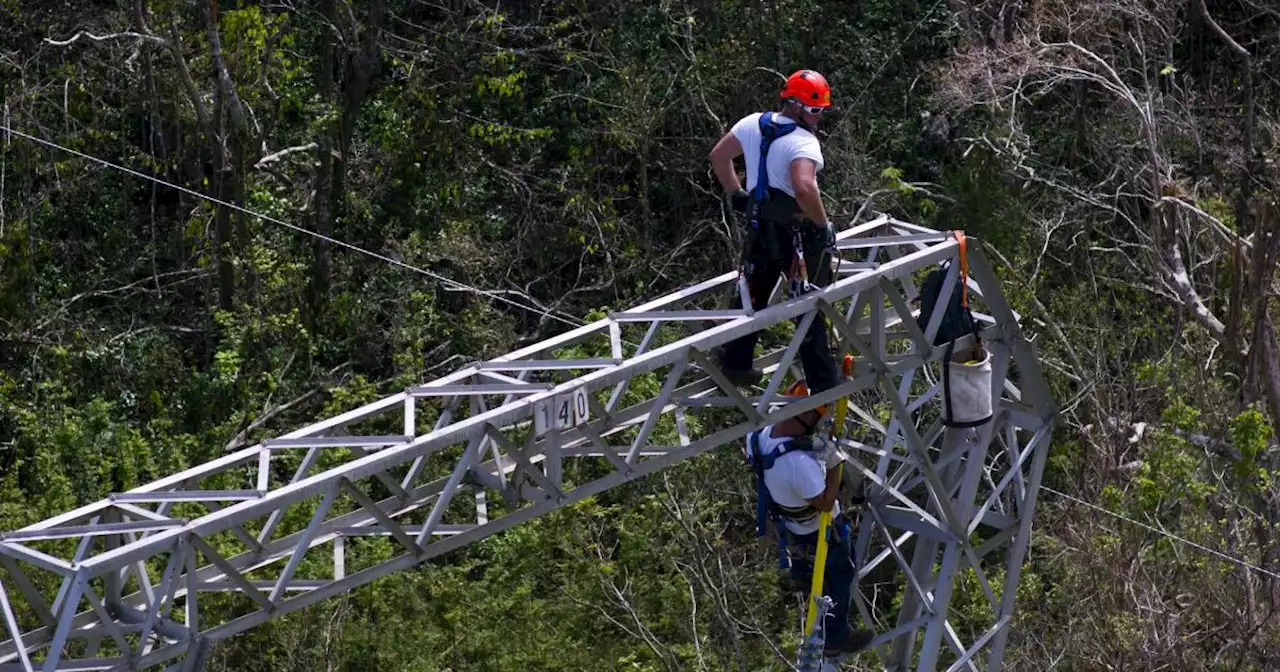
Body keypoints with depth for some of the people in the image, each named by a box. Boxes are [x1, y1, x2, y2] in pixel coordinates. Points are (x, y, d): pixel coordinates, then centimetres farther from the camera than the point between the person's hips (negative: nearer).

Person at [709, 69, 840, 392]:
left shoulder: (752, 124, 3)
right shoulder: (803, 142, -21)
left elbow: (718, 155, 15)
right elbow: (804, 188, -36)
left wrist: (736, 193, 22)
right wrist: (823, 224, -22)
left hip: (760, 227, 7)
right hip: (797, 232, -7)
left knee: (752, 293, 23)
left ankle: (736, 365, 34)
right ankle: (823, 385, 3)